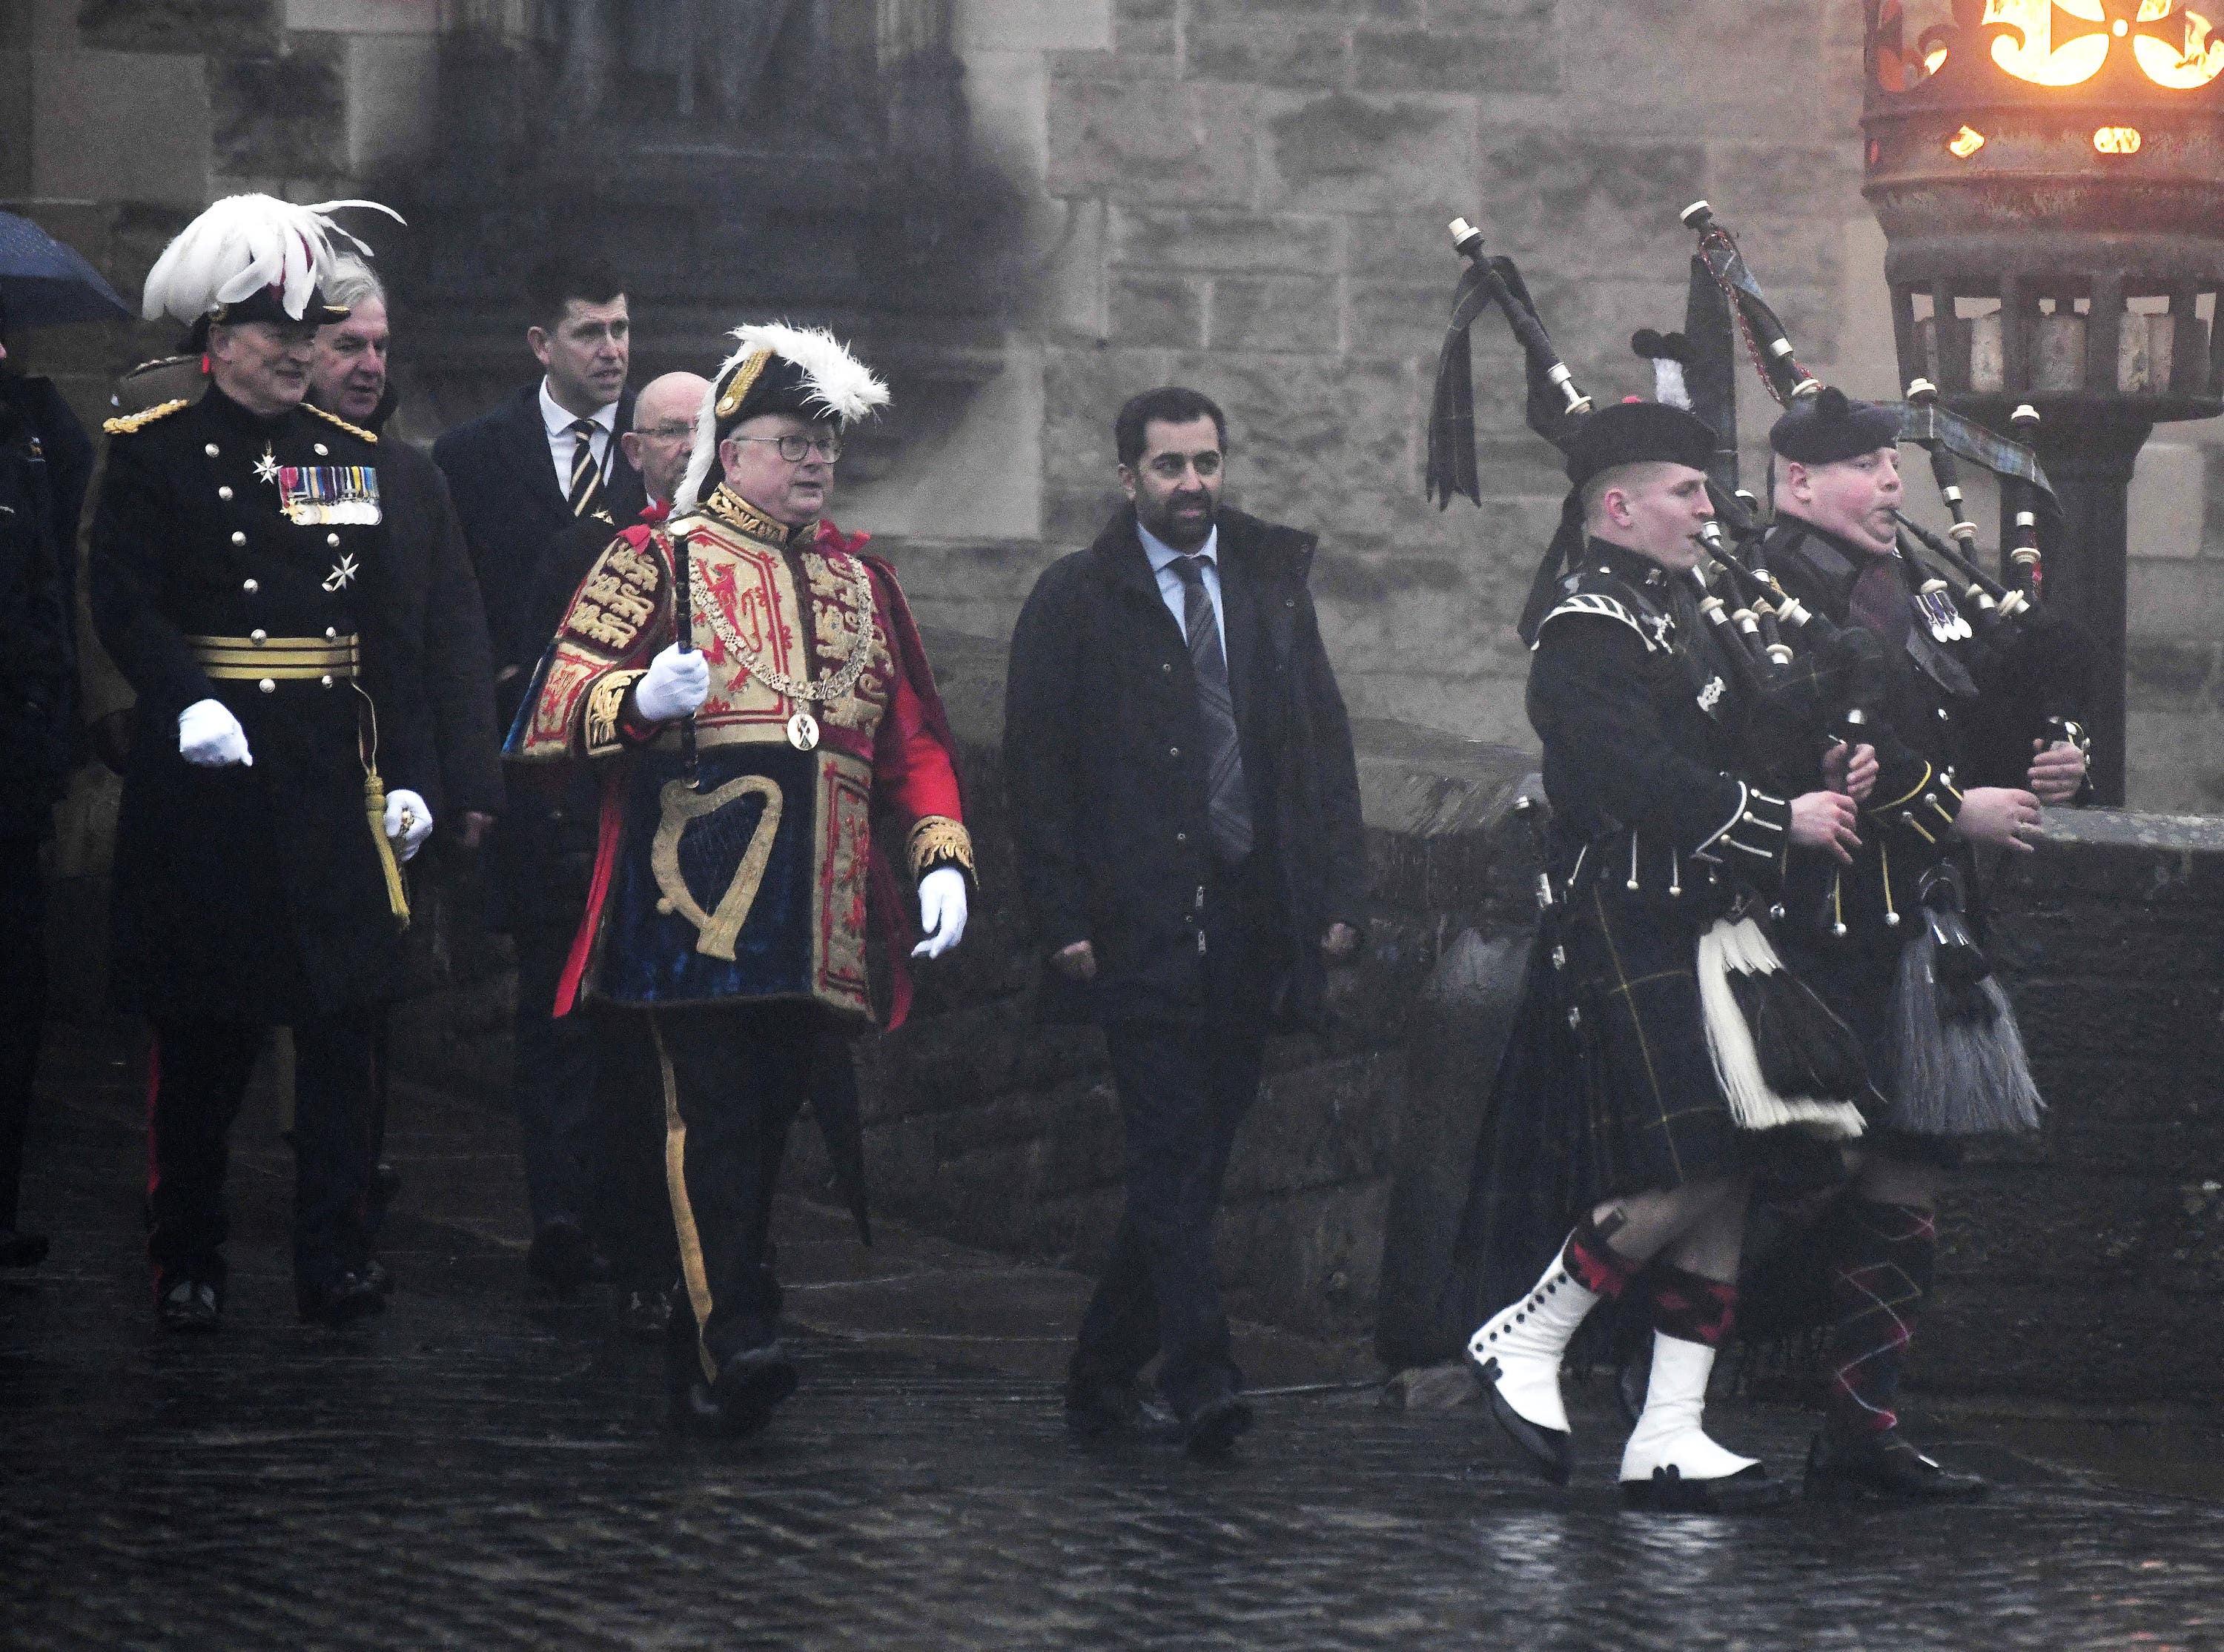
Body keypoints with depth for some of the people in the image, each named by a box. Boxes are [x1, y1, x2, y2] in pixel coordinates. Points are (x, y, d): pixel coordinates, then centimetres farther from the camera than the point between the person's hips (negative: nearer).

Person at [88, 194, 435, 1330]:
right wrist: (188, 702, -26)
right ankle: (187, 1264, 12)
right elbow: (125, 603, -9)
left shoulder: (353, 454, 13)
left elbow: (390, 629, 13)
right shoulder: (155, 453, 0)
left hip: (333, 769, 4)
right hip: (210, 770, -4)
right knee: (203, 1034, 2)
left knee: (342, 1022, 0)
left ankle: (333, 1262, 4)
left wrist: (407, 770, 5)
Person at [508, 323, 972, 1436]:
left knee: (769, 1118, 4)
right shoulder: (655, 562, 5)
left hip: (817, 918, 5)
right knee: (715, 1112, -15)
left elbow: (915, 739, 24)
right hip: (693, 907, -5)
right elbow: (554, 707, -3)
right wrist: (637, 702, -24)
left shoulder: (862, 583, 22)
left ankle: (700, 1366, 10)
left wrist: (943, 854, 9)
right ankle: (736, 1332, -20)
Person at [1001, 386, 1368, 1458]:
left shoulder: (1271, 586, 14)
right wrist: (1062, 920, -9)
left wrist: (1339, 894, 6)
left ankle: (1104, 1375, 17)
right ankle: (1200, 1380, -15)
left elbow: (1323, 746, 15)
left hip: (1253, 919, 4)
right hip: (1139, 922, -4)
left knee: (1193, 1159, 7)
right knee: (1172, 1152, -11)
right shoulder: (1075, 602, 1)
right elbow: (1038, 771, -1)